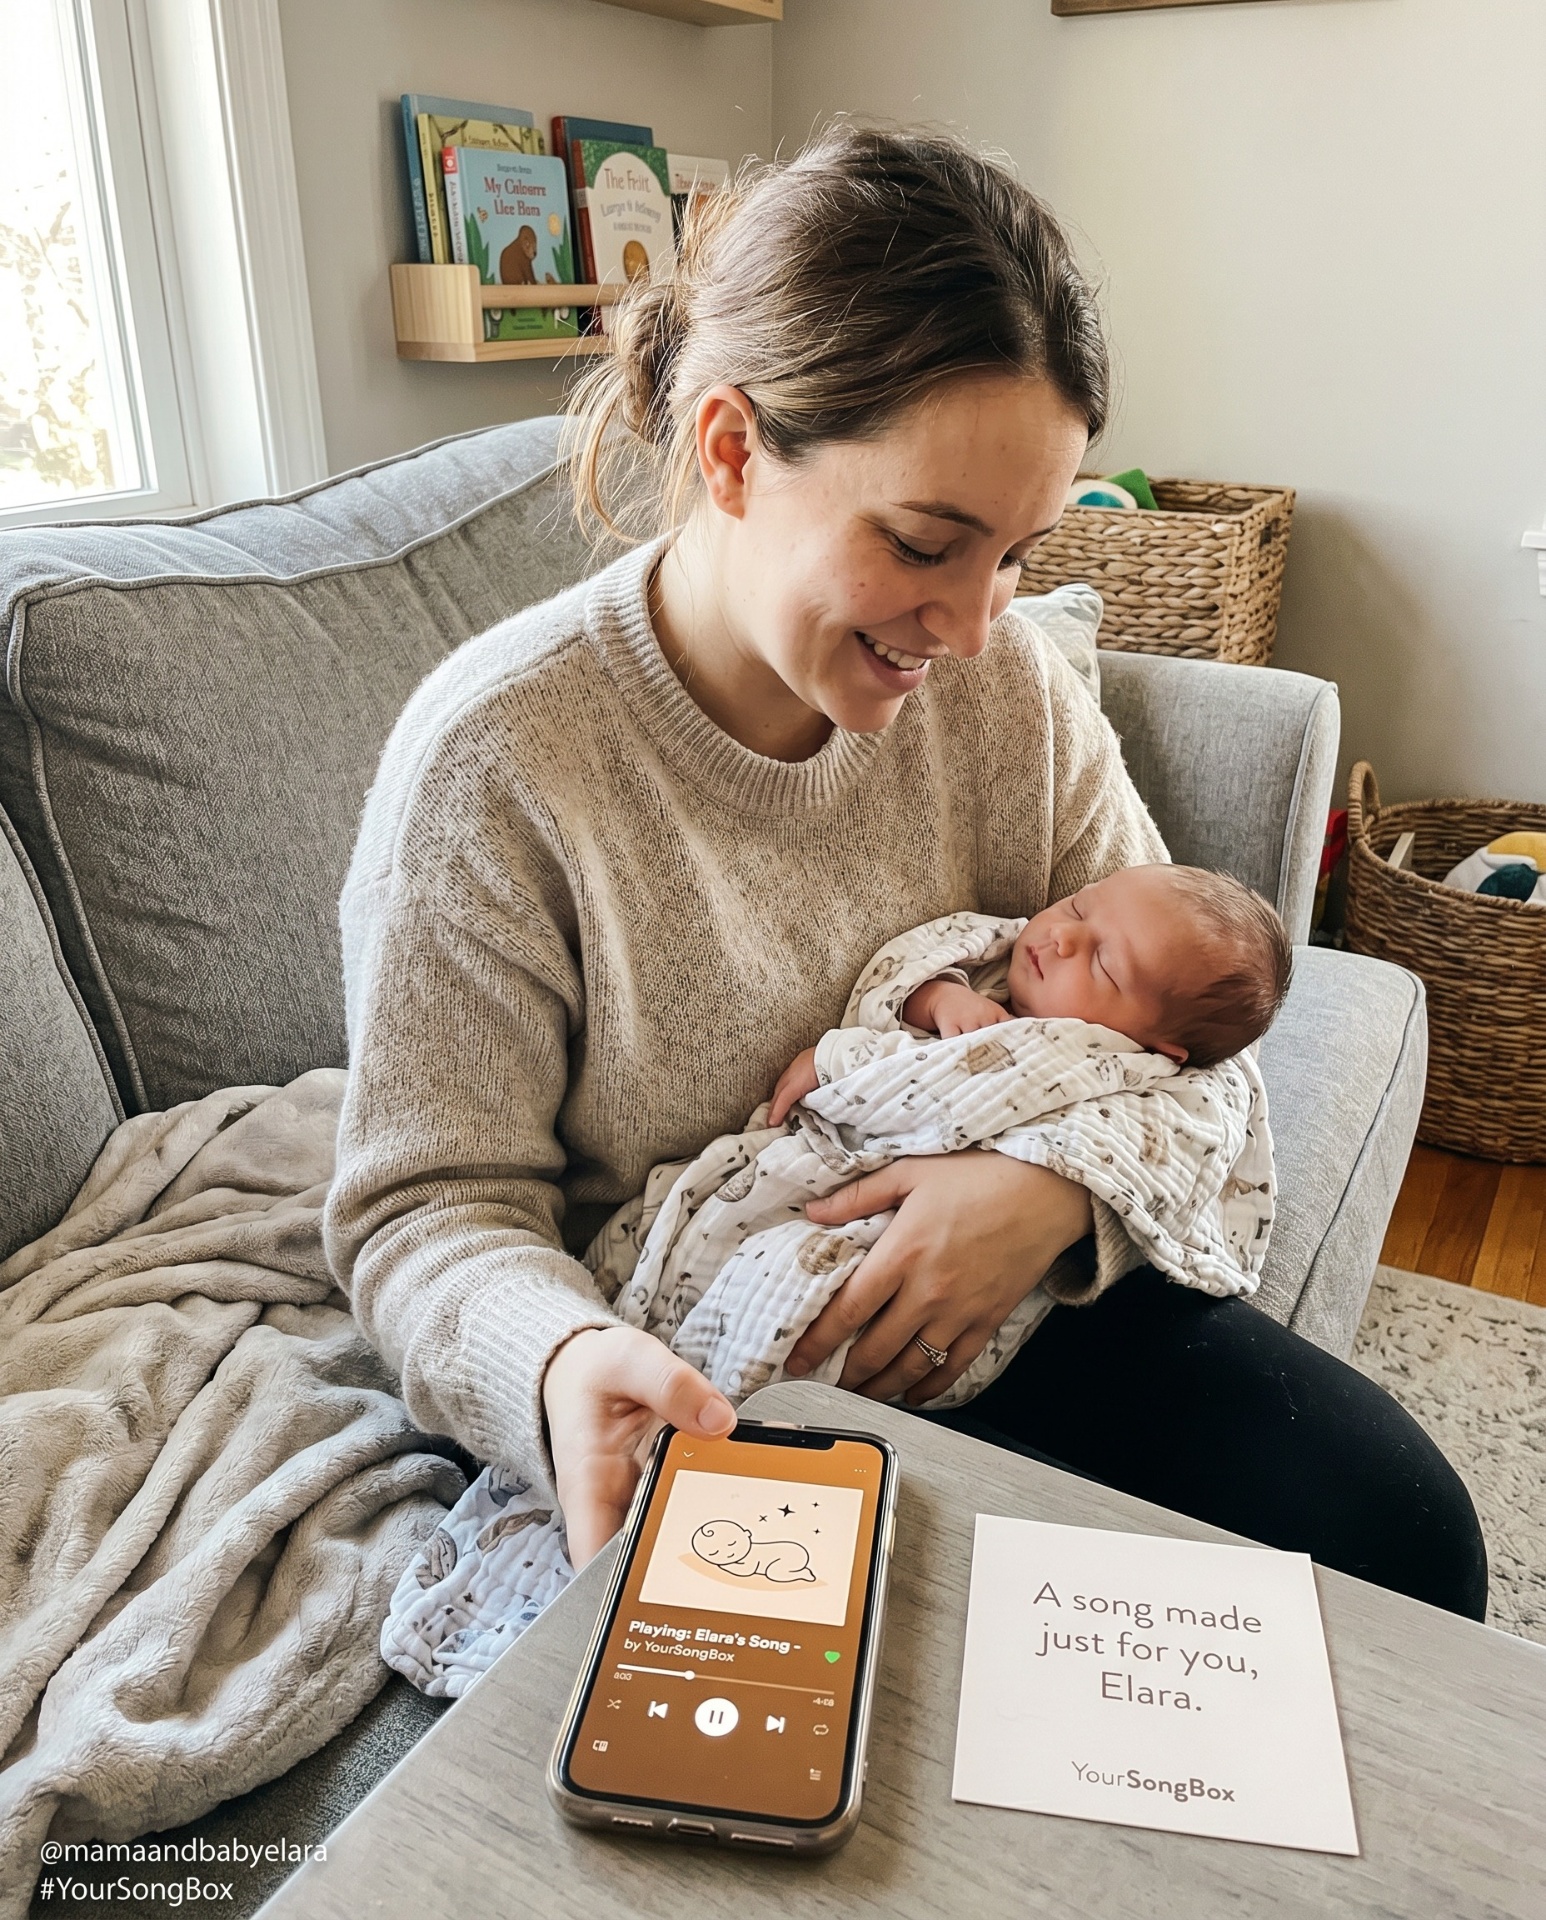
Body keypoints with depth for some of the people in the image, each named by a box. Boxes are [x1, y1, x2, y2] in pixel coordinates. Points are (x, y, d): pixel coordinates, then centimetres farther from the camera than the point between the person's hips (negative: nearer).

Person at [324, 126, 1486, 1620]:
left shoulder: (1006, 681, -5)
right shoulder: (493, 761, -19)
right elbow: (426, 1206, -13)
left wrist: (1066, 1184, -21)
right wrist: (563, 1366, -35)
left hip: (1012, 1311, 4)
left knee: (1395, 1525, -9)